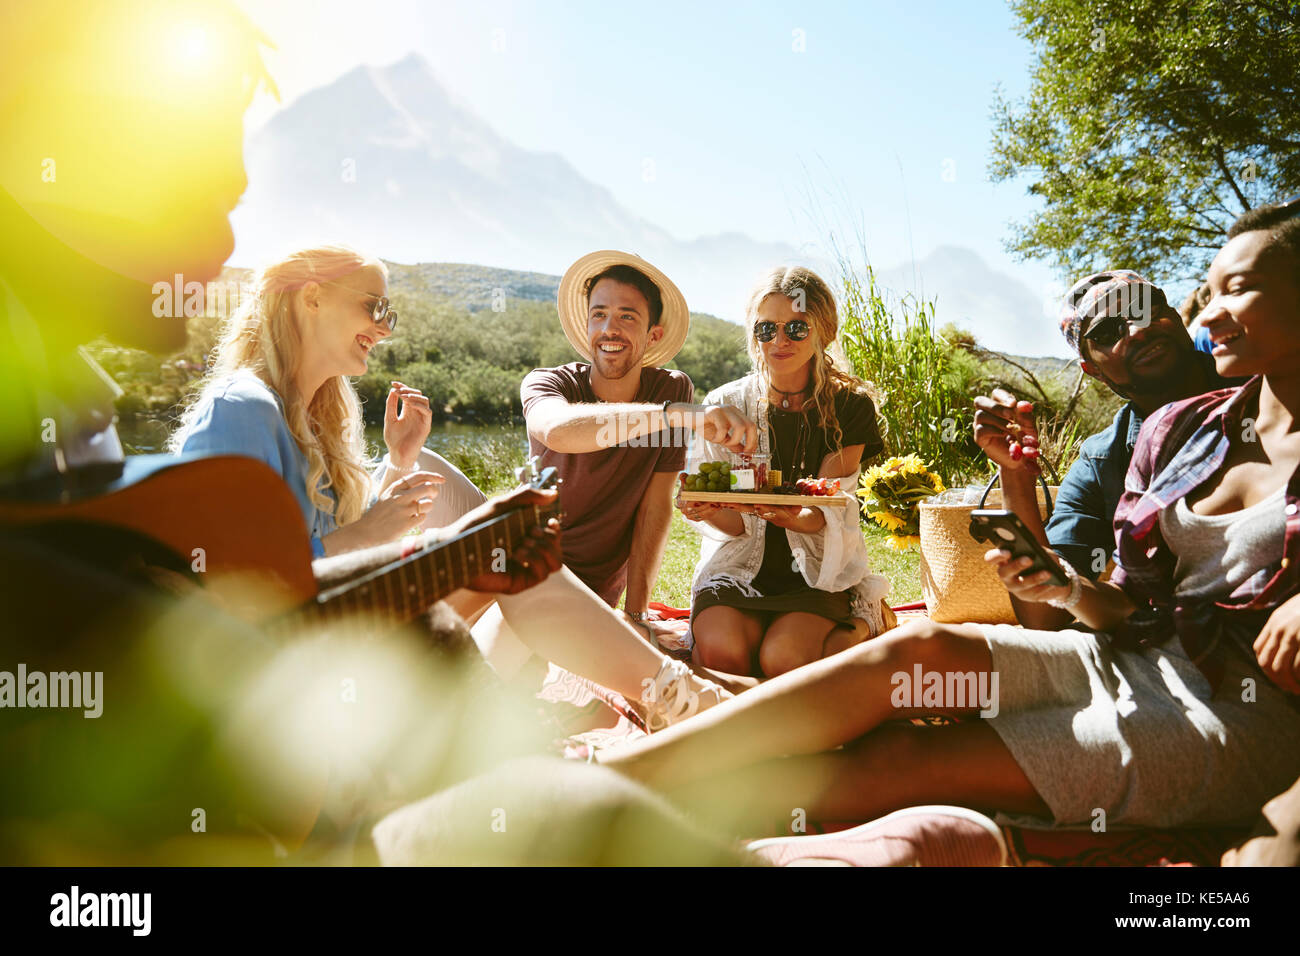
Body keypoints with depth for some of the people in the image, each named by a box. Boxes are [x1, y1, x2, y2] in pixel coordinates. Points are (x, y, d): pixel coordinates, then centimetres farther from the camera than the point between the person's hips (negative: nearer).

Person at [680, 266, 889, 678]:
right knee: (721, 652, -29)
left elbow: (828, 513, -11)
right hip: (739, 566, 0)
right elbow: (738, 525, -5)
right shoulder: (725, 404, -1)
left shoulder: (849, 406, -1)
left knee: (783, 659, -27)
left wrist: (794, 518, -36)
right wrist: (707, 511, -30)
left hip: (819, 570, 0)